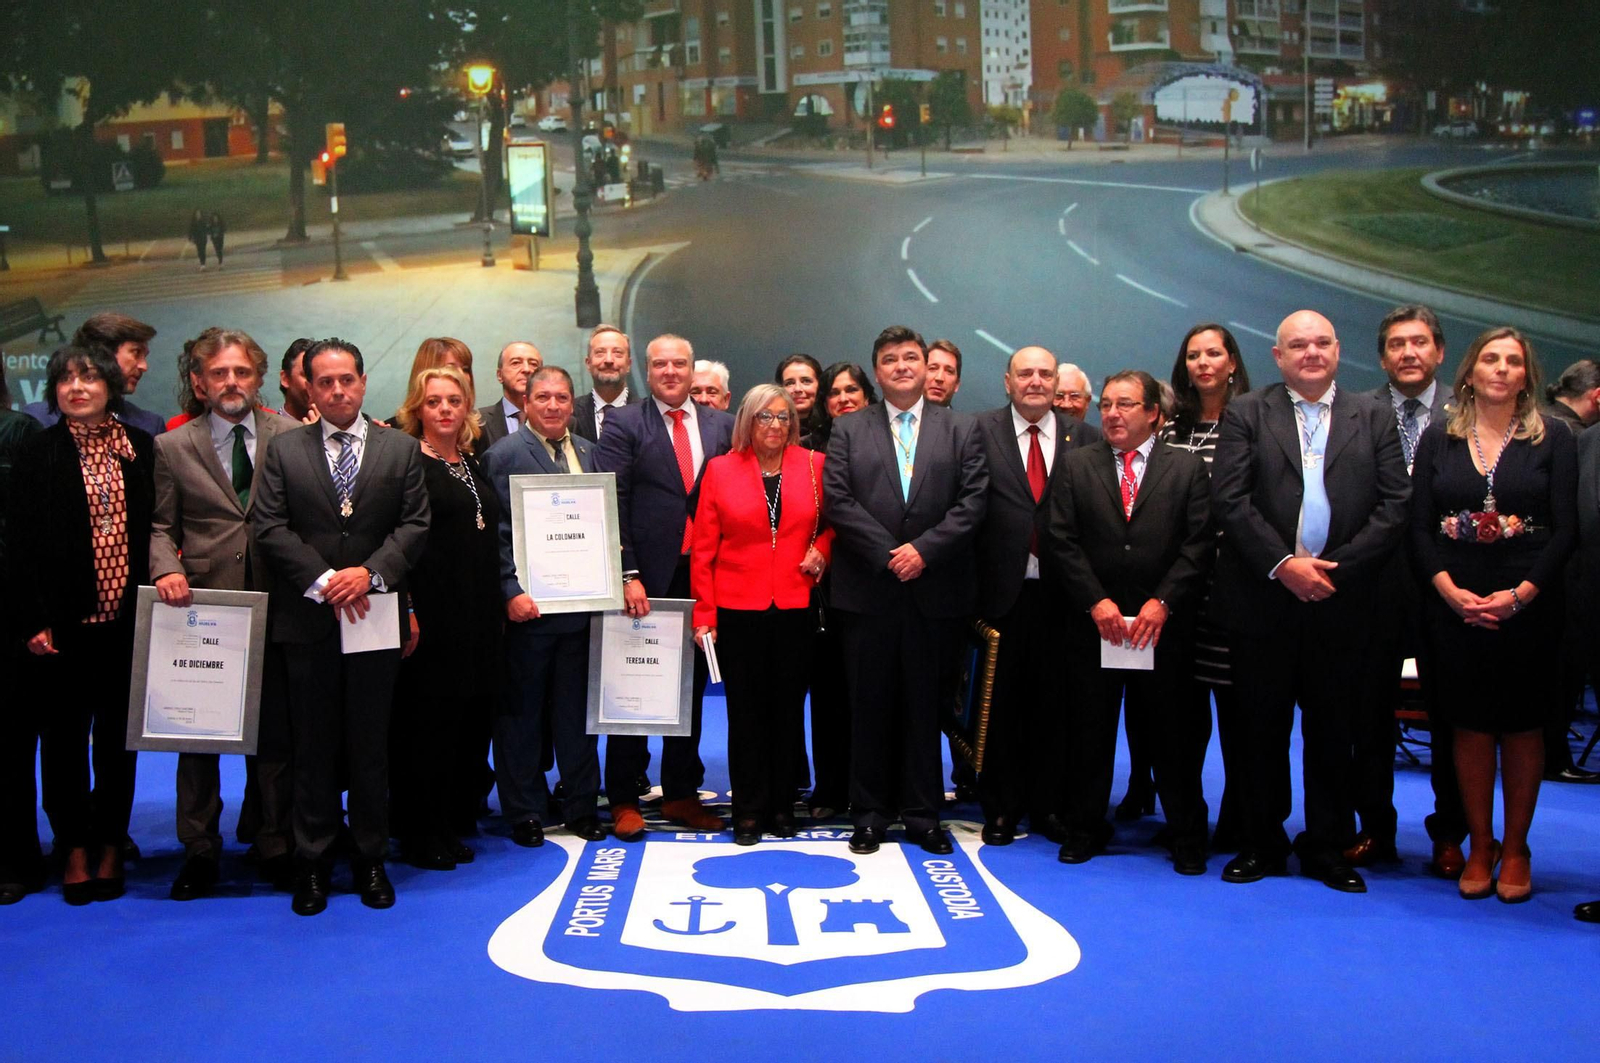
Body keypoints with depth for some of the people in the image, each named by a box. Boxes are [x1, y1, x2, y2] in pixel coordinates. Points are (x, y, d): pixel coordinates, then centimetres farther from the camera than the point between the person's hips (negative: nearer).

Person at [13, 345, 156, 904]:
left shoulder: (141, 447, 5)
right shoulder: (37, 454, 0)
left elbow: (156, 528, 6)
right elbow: (23, 540, -3)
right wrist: (36, 621, -10)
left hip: (127, 621, 2)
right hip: (65, 623, -1)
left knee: (118, 737, 9)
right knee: (65, 737, 7)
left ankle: (111, 847, 20)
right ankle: (74, 851, 17)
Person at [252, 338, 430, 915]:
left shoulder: (400, 449, 7)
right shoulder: (284, 451, 6)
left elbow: (415, 524, 1)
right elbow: (269, 527, -2)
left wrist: (371, 573, -14)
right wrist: (322, 580, -13)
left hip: (376, 617, 0)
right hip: (308, 620, 0)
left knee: (371, 744, 7)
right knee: (314, 746, 5)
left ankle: (370, 860, 17)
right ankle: (312, 863, 15)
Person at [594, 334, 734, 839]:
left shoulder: (721, 426, 9)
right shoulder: (624, 424, -1)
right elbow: (614, 505, -7)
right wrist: (627, 576, -15)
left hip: (702, 576, 3)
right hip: (646, 579, -3)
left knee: (691, 688, 11)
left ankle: (682, 794, 23)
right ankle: (624, 801, 14)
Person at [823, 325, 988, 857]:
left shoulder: (961, 430, 9)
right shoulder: (848, 431, 8)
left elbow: (972, 502, 0)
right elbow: (838, 501, -2)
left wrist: (923, 549, -12)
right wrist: (888, 554, -11)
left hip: (935, 590, 0)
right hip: (867, 590, 0)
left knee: (925, 706, 6)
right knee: (869, 706, 4)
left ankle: (921, 814, 15)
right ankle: (870, 814, 14)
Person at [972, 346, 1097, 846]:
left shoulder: (1083, 437, 7)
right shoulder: (982, 430, 2)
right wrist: (975, 577, -12)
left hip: (1060, 592, 2)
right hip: (1003, 589, -1)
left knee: (1052, 703, 8)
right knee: (1000, 702, 6)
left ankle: (1047, 804, 21)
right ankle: (1000, 808, 18)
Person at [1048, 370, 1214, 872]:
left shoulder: (1188, 468, 5)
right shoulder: (1076, 465, 8)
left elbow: (1199, 545, -2)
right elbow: (1063, 542, 0)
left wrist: (1162, 602, -13)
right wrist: (1096, 602, -10)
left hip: (1165, 624, -1)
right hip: (1093, 622, 1)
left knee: (1174, 732, 4)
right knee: (1089, 731, 7)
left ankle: (1188, 838, 16)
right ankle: (1085, 829, 21)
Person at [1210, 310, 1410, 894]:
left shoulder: (1374, 417, 9)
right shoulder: (1246, 413, 4)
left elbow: (1395, 505, 1)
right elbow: (1229, 499, -5)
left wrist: (1334, 566, -10)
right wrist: (1283, 565, -14)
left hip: (1341, 603, 1)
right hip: (1263, 600, -1)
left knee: (1333, 731, 8)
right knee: (1262, 729, 7)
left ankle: (1328, 849, 20)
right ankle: (1262, 845, 19)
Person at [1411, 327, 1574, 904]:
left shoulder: (1553, 438, 2)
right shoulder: (1438, 438, 6)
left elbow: (1565, 529, -3)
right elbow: (1419, 526, 3)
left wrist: (1519, 595, -14)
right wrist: (1451, 591, -10)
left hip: (1528, 606, -1)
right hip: (1455, 606, 1)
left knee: (1522, 727, 6)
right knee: (1470, 727, 5)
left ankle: (1515, 850, 17)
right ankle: (1479, 847, 15)